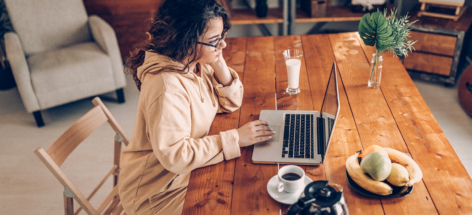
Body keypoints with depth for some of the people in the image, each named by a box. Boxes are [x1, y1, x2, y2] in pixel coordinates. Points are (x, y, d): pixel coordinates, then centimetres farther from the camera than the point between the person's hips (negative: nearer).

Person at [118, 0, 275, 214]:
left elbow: (230, 102, 1)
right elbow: (175, 156, -31)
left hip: (186, 171, 7)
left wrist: (219, 64, -16)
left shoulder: (196, 62, -6)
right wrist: (235, 138, -27)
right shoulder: (167, 85, -32)